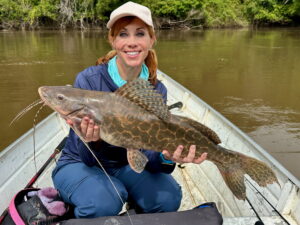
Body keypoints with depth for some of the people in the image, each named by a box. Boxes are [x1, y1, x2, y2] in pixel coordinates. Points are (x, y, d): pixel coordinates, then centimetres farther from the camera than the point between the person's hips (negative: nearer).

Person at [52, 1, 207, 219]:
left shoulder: (157, 90, -10)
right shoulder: (88, 80, -20)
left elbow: (147, 156, -14)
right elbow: (90, 158, -18)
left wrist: (165, 157, -37)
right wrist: (92, 141, -40)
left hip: (126, 165, 3)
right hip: (79, 165, -2)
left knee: (168, 198, -23)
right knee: (104, 202, -33)